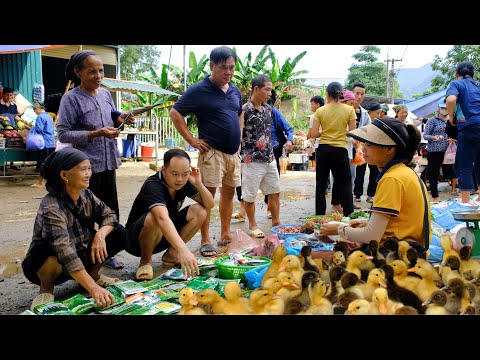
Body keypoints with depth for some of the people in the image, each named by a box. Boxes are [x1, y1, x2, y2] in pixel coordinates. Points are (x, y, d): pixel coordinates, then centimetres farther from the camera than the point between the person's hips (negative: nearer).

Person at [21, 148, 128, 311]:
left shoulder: (86, 195, -8)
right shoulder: (52, 207, -31)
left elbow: (109, 215, -4)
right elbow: (64, 251, -41)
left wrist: (100, 234, -29)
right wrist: (93, 288, -50)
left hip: (79, 256, 6)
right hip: (45, 263, -6)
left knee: (118, 234, -10)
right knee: (55, 253, -40)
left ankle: (92, 273, 11)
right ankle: (46, 288, -7)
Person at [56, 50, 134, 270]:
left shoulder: (106, 94, 9)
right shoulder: (71, 99, -8)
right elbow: (63, 134, -12)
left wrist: (120, 119, 0)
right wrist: (96, 134, -21)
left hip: (108, 162, 6)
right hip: (87, 164, -6)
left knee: (111, 210, 11)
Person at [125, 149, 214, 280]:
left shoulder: (184, 183, -6)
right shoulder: (153, 186, -29)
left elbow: (209, 204, -1)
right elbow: (162, 218, -47)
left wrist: (198, 184, -19)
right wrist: (183, 250, -61)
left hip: (166, 236, 7)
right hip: (136, 238, -6)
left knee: (199, 211, -12)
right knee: (154, 219, -39)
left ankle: (171, 254, 2)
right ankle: (145, 260, -10)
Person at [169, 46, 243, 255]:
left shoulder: (235, 90, 12)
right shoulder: (199, 90, -8)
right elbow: (175, 113, -9)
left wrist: (238, 136, 15)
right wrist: (192, 140, -11)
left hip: (233, 152, 7)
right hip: (212, 152, -7)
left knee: (229, 192, 12)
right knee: (208, 195, -6)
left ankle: (225, 236, 24)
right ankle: (205, 241, 1)